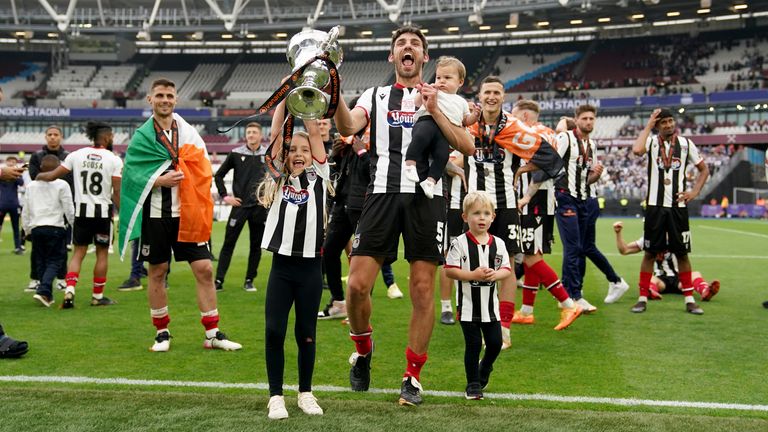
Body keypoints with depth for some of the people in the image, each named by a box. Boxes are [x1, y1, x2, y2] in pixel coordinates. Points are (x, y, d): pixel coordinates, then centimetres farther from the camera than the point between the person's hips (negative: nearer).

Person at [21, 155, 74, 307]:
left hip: (36, 228, 4)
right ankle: (43, 291, -19)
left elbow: (25, 211, 15)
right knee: (54, 262, -1)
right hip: (55, 227, -4)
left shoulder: (31, 186, 11)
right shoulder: (61, 185, -4)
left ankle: (47, 295, 17)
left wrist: (27, 229, 26)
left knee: (41, 262, 14)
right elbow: (69, 209, -3)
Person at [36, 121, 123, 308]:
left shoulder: (76, 155, 2)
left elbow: (52, 176, 5)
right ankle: (98, 296, 16)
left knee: (78, 252, 11)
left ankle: (69, 291, -5)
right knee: (102, 253, 10)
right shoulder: (114, 160, -6)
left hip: (82, 210, 2)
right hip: (103, 211, -2)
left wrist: (39, 176, 26)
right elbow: (117, 192, -8)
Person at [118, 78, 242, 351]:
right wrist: (160, 180, -15)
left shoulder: (189, 132, 7)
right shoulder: (141, 136, 2)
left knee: (204, 269, -4)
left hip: (188, 215, 1)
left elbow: (204, 171, 8)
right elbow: (131, 174, -3)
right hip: (155, 216, -1)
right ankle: (162, 333, 21)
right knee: (157, 272, 7)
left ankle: (212, 334, 4)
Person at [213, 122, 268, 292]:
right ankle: (219, 280, 1)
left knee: (256, 245, 6)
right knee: (228, 243, -2)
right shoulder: (236, 154, 2)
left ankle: (249, 281, 16)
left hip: (260, 207, 1)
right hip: (239, 205, -1)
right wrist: (225, 196, 1)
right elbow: (219, 175, 9)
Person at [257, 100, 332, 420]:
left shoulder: (318, 177, 7)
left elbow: (314, 132, 1)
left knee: (306, 334, 7)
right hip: (281, 265, 1)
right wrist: (285, 97, 1)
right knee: (273, 331, -2)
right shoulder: (278, 179, 9)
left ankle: (306, 393, 22)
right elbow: (275, 134, 3)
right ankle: (276, 396, 10)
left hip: (310, 267, 0)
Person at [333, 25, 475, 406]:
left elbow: (467, 147, 2)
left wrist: (434, 111, -6)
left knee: (422, 291, -2)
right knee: (357, 286, -7)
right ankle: (363, 352, 22)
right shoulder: (375, 96, 16)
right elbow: (348, 126, -4)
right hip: (383, 193, 0)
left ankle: (412, 377, 12)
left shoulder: (441, 99, 14)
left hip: (426, 196, 0)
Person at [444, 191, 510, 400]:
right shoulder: (460, 243, -9)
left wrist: (495, 274, -16)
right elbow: (449, 270, -10)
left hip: (491, 304, 4)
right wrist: (473, 275, -20)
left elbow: (507, 269, 5)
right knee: (473, 344, 2)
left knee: (495, 343, 6)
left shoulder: (498, 244, 3)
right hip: (468, 305, -4)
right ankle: (473, 384, 16)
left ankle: (484, 370, 36)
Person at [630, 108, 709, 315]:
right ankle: (643, 298, 10)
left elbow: (704, 169, 15)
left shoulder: (686, 143, 5)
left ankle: (689, 300, 14)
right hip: (655, 206, -1)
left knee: (682, 253, 6)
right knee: (650, 252, 3)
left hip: (678, 206, 1)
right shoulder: (652, 141, 0)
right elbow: (637, 150, -25)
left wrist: (695, 191, 0)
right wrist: (648, 125, -15)